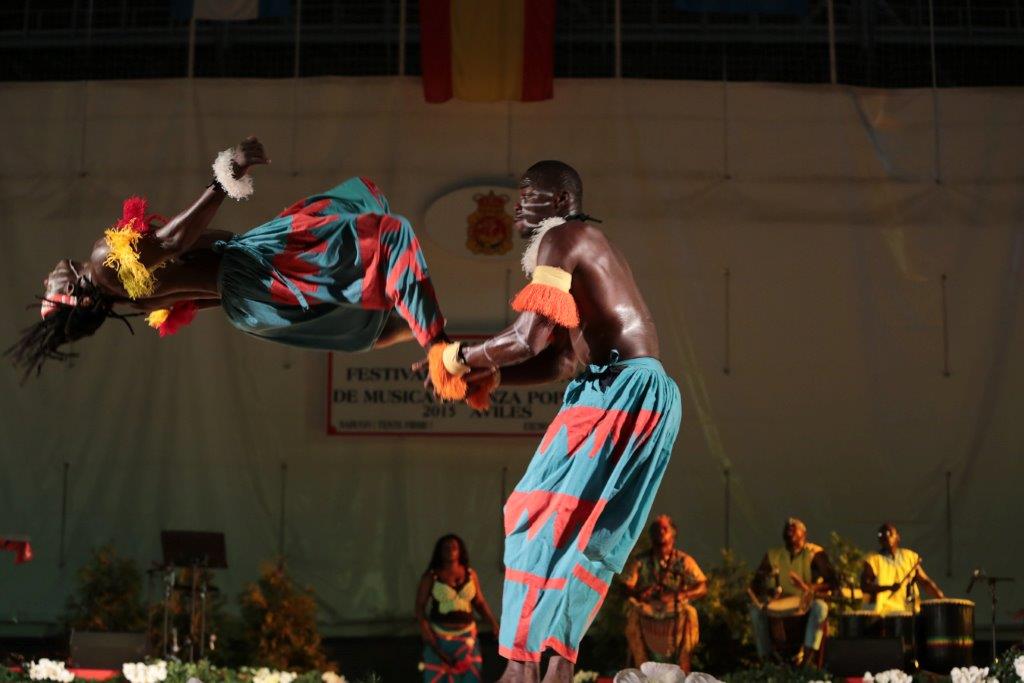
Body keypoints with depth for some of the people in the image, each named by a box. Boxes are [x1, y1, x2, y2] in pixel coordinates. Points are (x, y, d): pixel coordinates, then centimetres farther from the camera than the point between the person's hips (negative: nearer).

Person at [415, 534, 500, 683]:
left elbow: (480, 603, 6)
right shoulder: (431, 576, -6)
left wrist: (493, 624, -6)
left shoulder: (470, 574, 2)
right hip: (440, 636, -3)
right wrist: (424, 629, -19)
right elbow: (419, 605, -6)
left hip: (466, 635, 3)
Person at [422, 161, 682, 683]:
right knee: (588, 533, 9)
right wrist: (487, 377, 16)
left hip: (621, 391, -10)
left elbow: (528, 337, -16)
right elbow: (562, 361, 23)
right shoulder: (586, 248, 25)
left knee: (539, 517, -9)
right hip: (636, 393, 10)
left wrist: (456, 358, -2)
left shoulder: (560, 239, -5)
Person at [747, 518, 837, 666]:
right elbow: (756, 583, 6)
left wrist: (809, 588, -30)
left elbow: (832, 582, -11)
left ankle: (807, 658, -38)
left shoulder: (815, 553, -2)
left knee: (820, 606, -35)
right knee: (756, 609, -24)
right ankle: (766, 659, -22)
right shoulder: (773, 555, 7)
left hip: (807, 602, -3)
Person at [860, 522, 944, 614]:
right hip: (882, 613, -3)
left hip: (907, 613, 3)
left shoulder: (910, 557, 13)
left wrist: (943, 598, 0)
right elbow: (864, 586, -6)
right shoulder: (872, 560, 3)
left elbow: (925, 581, 13)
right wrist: (888, 587, -19)